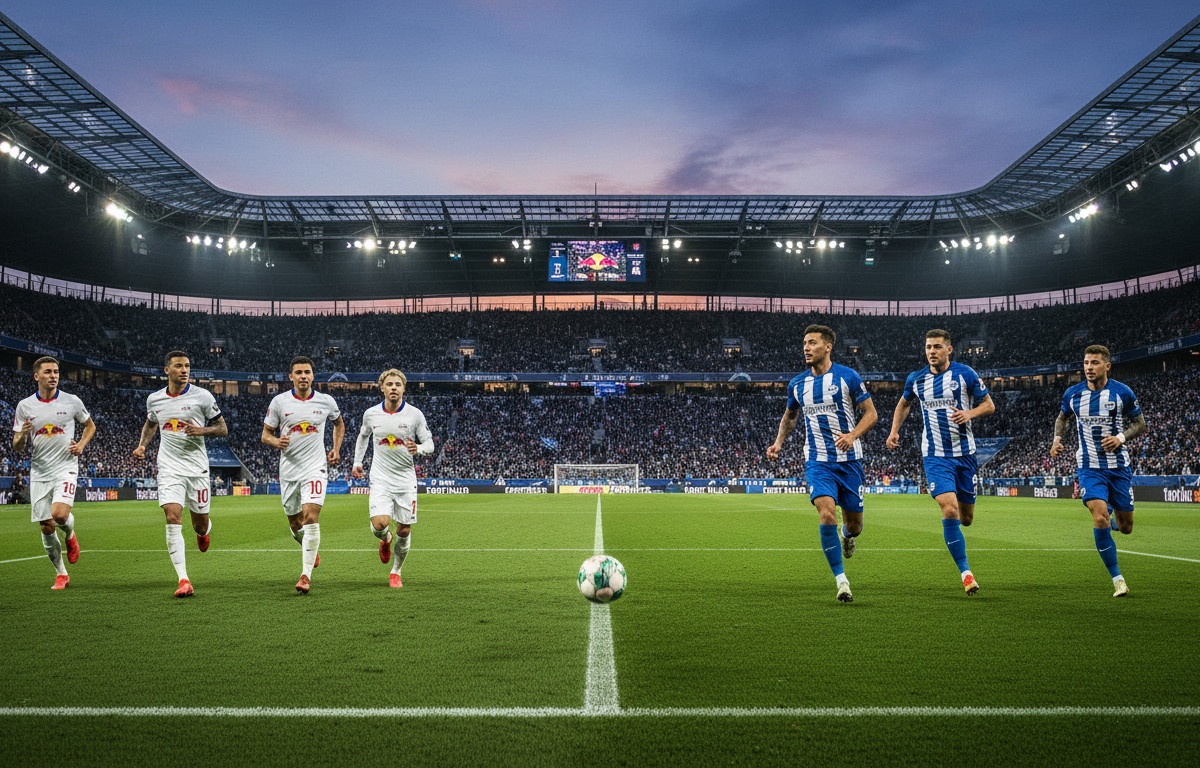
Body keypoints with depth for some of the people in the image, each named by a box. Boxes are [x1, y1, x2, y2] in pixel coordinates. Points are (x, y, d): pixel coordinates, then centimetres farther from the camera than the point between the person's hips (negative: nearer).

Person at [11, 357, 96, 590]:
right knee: (46, 527, 3)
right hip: (39, 472, 2)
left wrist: (82, 445, -2)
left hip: (66, 468, -2)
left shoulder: (72, 401, 0)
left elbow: (90, 425, 16)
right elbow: (17, 446, 5)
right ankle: (61, 574, 19)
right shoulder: (24, 406, 2)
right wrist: (22, 435, -17)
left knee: (60, 514, -24)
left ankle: (70, 535, 13)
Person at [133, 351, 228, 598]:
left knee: (200, 525, 6)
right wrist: (142, 445, 10)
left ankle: (204, 531, 47)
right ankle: (183, 581, -14)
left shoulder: (202, 396, -4)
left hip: (197, 467, -1)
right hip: (169, 469, 1)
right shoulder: (154, 399, 6)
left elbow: (223, 429, 1)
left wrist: (202, 430, -18)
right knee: (173, 520, -14)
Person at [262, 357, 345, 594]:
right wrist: (277, 442, -17)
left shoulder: (326, 401, 1)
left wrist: (336, 450, 10)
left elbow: (339, 423, 21)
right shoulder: (279, 401, -1)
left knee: (311, 517, -17)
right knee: (295, 523, 11)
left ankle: (306, 575, -13)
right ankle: (312, 550, 43)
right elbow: (266, 434, 5)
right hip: (289, 468, 2)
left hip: (315, 467, -2)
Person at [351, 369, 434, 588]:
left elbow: (430, 443, 1)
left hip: (406, 479, 0)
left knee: (404, 531, 2)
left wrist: (418, 448, -21)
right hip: (380, 479, 0)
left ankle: (395, 572, 26)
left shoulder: (415, 414, -5)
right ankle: (385, 540, 20)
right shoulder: (371, 414, 1)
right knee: (379, 524, -18)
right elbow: (363, 436, 22)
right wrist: (357, 463, 19)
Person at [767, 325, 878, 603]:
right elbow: (790, 416, 22)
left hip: (849, 460, -1)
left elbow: (871, 413, -1)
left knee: (854, 524, 7)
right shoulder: (797, 384, 5)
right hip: (817, 462, 1)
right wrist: (779, 442, 7)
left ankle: (846, 535, 47)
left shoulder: (848, 377, -5)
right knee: (827, 515, -19)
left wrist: (852, 436, -18)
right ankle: (841, 581, -8)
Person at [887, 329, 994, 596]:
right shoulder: (915, 379, 5)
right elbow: (904, 403, 24)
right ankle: (965, 572, -9)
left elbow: (989, 405, 5)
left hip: (964, 453, 0)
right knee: (950, 510, -19)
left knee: (966, 518, 7)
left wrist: (970, 413, -15)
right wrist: (894, 431, 12)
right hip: (935, 456, 0)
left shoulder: (964, 374, -1)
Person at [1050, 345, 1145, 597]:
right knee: (1100, 520, -19)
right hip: (1089, 467, -1)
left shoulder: (1122, 392, -6)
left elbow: (1140, 422, 5)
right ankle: (1117, 579, -7)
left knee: (1126, 527, 7)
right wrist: (1057, 438, -2)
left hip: (1119, 466, 1)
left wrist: (1121, 437, -14)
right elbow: (1062, 418, 17)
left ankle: (1109, 513, 46)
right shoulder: (1072, 394, -2)